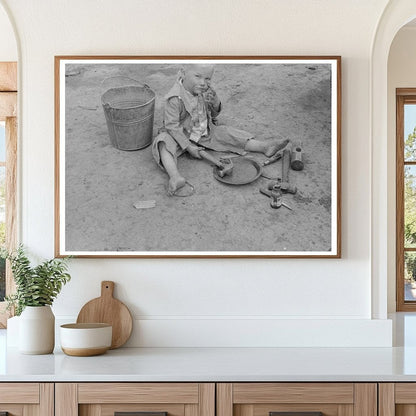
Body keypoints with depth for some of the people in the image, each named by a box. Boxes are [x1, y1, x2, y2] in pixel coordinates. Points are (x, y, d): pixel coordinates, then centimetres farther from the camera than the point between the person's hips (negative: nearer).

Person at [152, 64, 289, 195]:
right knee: (164, 144, -35)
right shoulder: (175, 99, -27)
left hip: (204, 133, 7)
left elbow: (213, 115, 9)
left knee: (227, 134, -4)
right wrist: (189, 147, -26)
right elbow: (172, 126, -25)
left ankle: (265, 147, -4)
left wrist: (215, 102, -15)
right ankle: (175, 177, -59)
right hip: (182, 135, -6)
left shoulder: (204, 92, -5)